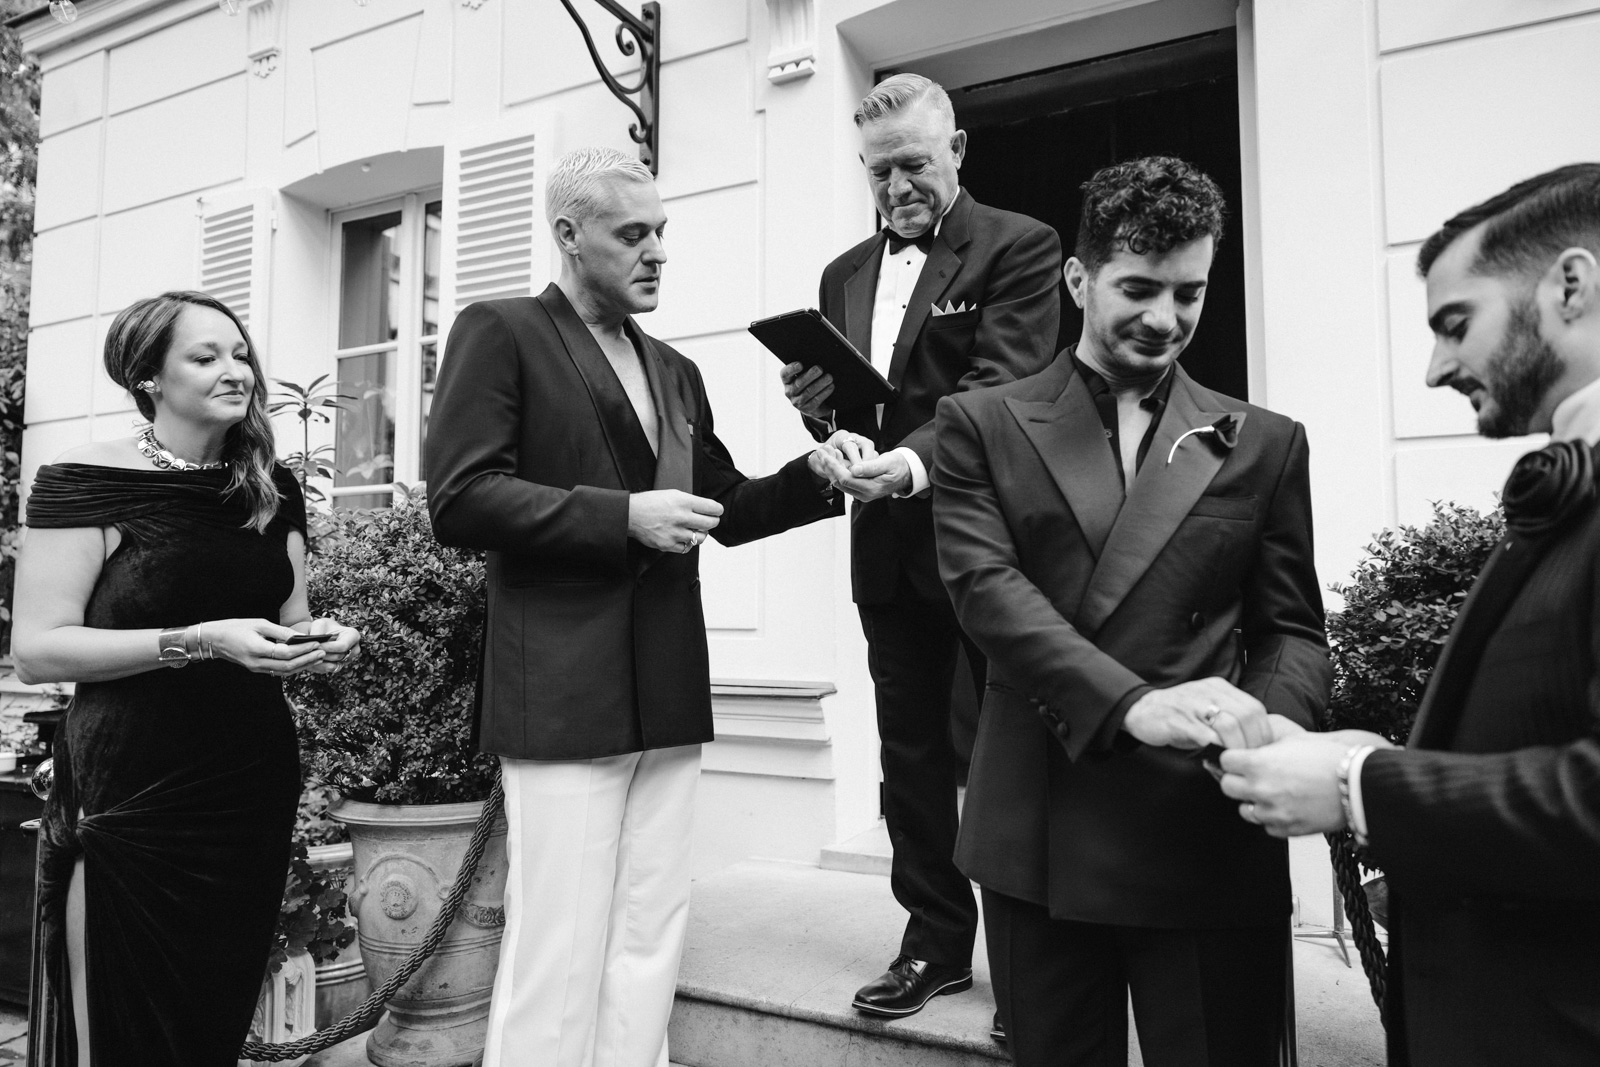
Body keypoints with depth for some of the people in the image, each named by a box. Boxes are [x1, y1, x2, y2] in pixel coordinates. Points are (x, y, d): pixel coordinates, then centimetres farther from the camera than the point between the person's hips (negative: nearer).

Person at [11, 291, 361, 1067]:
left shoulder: (271, 489, 8)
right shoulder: (87, 482, -8)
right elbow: (36, 649, -13)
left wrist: (321, 641, -4)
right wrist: (202, 641, -22)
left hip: (256, 790, 5)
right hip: (131, 797, -5)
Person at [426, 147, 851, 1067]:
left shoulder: (676, 371, 19)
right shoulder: (500, 333, -2)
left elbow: (727, 507, 21)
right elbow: (461, 500, -12)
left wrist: (815, 477, 3)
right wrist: (624, 516, -17)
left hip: (668, 693, 7)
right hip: (563, 690, -6)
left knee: (651, 941, 13)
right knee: (560, 948, 0)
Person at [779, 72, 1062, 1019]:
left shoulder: (1019, 247, -4)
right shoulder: (846, 274, 15)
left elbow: (1002, 391, -17)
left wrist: (914, 461, -33)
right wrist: (819, 405, -7)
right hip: (889, 544, 6)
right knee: (912, 748, 12)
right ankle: (937, 941, 27)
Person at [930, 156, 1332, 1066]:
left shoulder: (1264, 443, 8)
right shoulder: (983, 425, 3)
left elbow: (1292, 631, 7)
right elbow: (986, 587, -10)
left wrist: (1266, 725, -15)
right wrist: (1132, 703, -23)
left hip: (1210, 837, 1)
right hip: (1039, 835, 0)